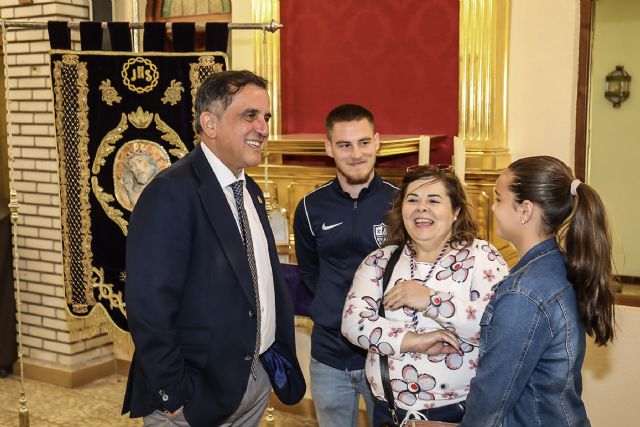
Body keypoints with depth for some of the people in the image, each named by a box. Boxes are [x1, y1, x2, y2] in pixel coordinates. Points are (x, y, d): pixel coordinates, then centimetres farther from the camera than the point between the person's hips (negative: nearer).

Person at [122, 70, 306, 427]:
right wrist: (174, 398, -20)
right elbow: (149, 308, -22)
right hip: (196, 397, -8)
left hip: (258, 380, 8)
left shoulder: (251, 192, 10)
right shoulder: (172, 193, -18)